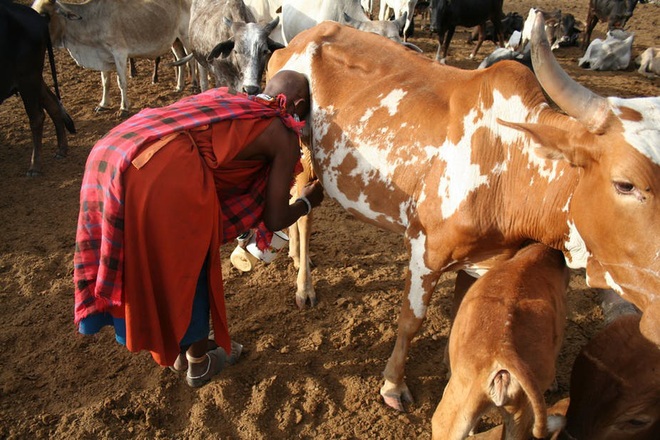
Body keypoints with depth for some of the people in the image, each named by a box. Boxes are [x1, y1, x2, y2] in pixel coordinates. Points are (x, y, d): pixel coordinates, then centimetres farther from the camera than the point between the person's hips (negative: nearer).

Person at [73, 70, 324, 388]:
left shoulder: (224, 98, 28)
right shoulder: (283, 134, 9)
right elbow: (275, 219, 12)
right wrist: (307, 202, 32)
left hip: (108, 152, 8)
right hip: (161, 174, -8)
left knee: (148, 260, 26)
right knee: (189, 269, 17)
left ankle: (179, 350, 48)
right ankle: (199, 363, 39)